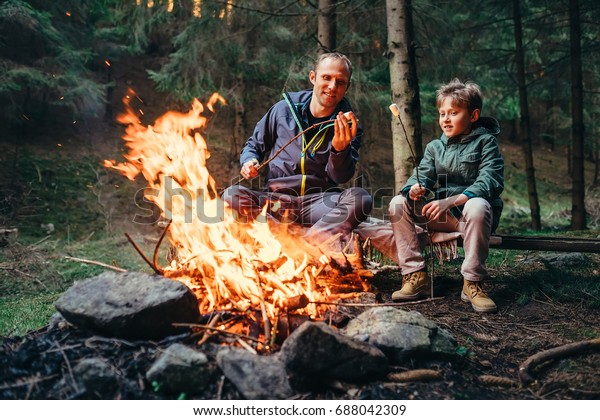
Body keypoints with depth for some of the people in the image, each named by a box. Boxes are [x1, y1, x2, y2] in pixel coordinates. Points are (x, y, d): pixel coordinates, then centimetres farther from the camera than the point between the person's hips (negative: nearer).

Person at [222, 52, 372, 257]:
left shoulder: (350, 128, 2)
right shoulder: (284, 109, 4)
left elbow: (340, 177, -8)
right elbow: (254, 145, 17)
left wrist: (340, 149, -28)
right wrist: (249, 161, -5)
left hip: (319, 202, -1)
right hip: (275, 200, 1)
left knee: (360, 198, -29)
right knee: (232, 195, -29)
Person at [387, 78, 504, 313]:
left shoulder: (485, 141, 0)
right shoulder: (435, 147, 15)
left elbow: (490, 181, -15)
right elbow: (422, 175, 4)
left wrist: (450, 201, -28)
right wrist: (415, 189, -24)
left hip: (472, 210, -4)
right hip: (442, 214, 5)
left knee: (477, 206, -39)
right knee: (398, 203, -14)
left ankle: (472, 282, -24)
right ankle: (416, 276, -14)